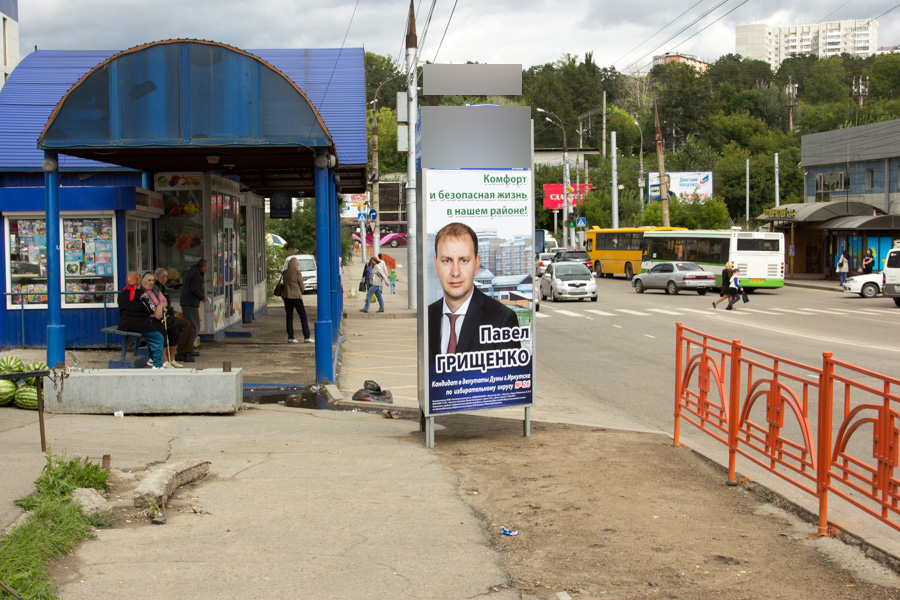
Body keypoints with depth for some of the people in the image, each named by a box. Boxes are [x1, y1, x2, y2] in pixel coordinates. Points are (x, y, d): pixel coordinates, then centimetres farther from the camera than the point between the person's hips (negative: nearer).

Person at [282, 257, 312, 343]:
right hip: (296, 296, -5)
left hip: (286, 296, 5)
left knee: (289, 317, 9)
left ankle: (290, 337, 8)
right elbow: (302, 286, -3)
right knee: (303, 316, 1)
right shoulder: (298, 273, -10)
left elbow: (284, 284, 8)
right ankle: (306, 337, -2)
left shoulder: (285, 273, 4)